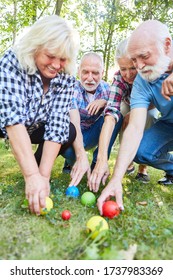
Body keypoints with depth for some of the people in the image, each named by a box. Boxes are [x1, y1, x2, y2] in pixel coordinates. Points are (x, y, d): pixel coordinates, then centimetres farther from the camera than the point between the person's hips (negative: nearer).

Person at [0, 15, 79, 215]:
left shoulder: (66, 78, -19)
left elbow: (57, 125, -26)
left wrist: (43, 174, -34)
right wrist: (32, 175, -46)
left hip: (32, 128, 3)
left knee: (69, 131, -20)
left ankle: (38, 169, 3)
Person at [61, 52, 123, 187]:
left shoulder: (105, 88, -8)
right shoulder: (72, 90, -22)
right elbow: (74, 124, -36)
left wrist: (106, 102, -32)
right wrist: (82, 156, -50)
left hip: (93, 134, 4)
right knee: (69, 150, -38)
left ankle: (98, 163, -14)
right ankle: (72, 162, 1)